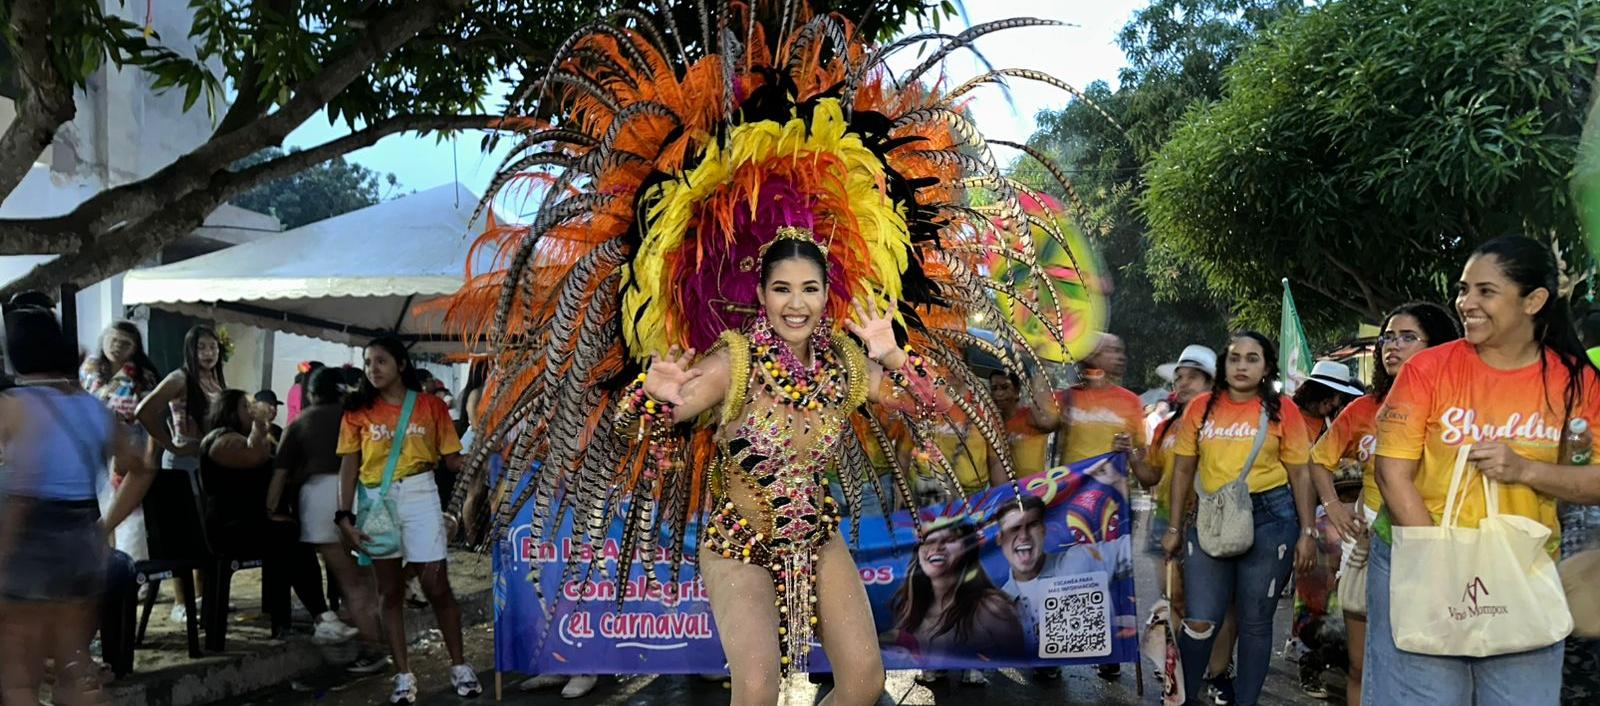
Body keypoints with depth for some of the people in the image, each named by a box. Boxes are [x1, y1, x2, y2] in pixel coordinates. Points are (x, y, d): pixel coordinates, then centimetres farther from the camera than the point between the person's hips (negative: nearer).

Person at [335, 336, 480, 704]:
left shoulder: (431, 405, 2)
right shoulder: (358, 411, 5)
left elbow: (452, 457, 2)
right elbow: (349, 466, 1)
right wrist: (345, 516, -7)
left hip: (419, 496, -2)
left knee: (436, 585, -1)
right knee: (390, 591, 7)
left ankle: (459, 666, 14)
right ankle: (403, 676, 13)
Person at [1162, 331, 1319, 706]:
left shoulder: (1282, 408, 0)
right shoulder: (1201, 407, 5)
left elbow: (1299, 474, 3)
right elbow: (1183, 470, 10)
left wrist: (1307, 531, 0)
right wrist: (1175, 528, 9)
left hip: (1269, 517, -1)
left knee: (1255, 622, 6)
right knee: (1199, 622, -2)